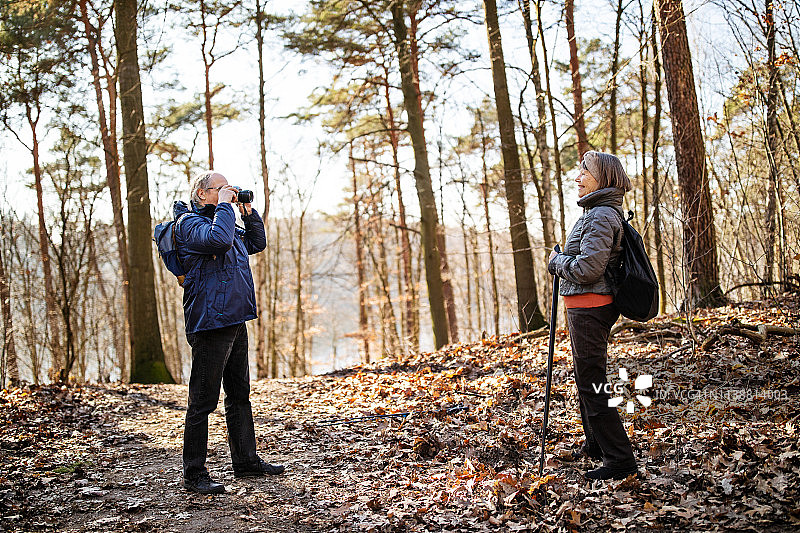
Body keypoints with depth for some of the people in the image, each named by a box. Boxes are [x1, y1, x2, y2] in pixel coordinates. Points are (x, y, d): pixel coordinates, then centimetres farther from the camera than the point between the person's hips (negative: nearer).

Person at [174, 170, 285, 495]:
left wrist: (248, 211, 16)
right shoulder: (189, 222, -8)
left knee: (239, 395, 16)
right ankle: (194, 473, 4)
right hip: (210, 322, -10)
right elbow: (218, 239, -29)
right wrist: (224, 204, -16)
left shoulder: (222, 221, 20)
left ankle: (246, 460, 27)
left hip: (234, 320, 10)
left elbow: (257, 243, 29)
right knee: (203, 400, -4)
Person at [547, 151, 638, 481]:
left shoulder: (601, 216, -17)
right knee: (586, 379, 21)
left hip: (589, 309, -11)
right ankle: (596, 444, 36)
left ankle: (620, 459, 2)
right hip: (588, 307, 11)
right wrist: (563, 261, 10)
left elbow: (588, 267, -24)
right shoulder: (597, 212, 16)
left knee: (591, 383, -5)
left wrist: (556, 261, -8)